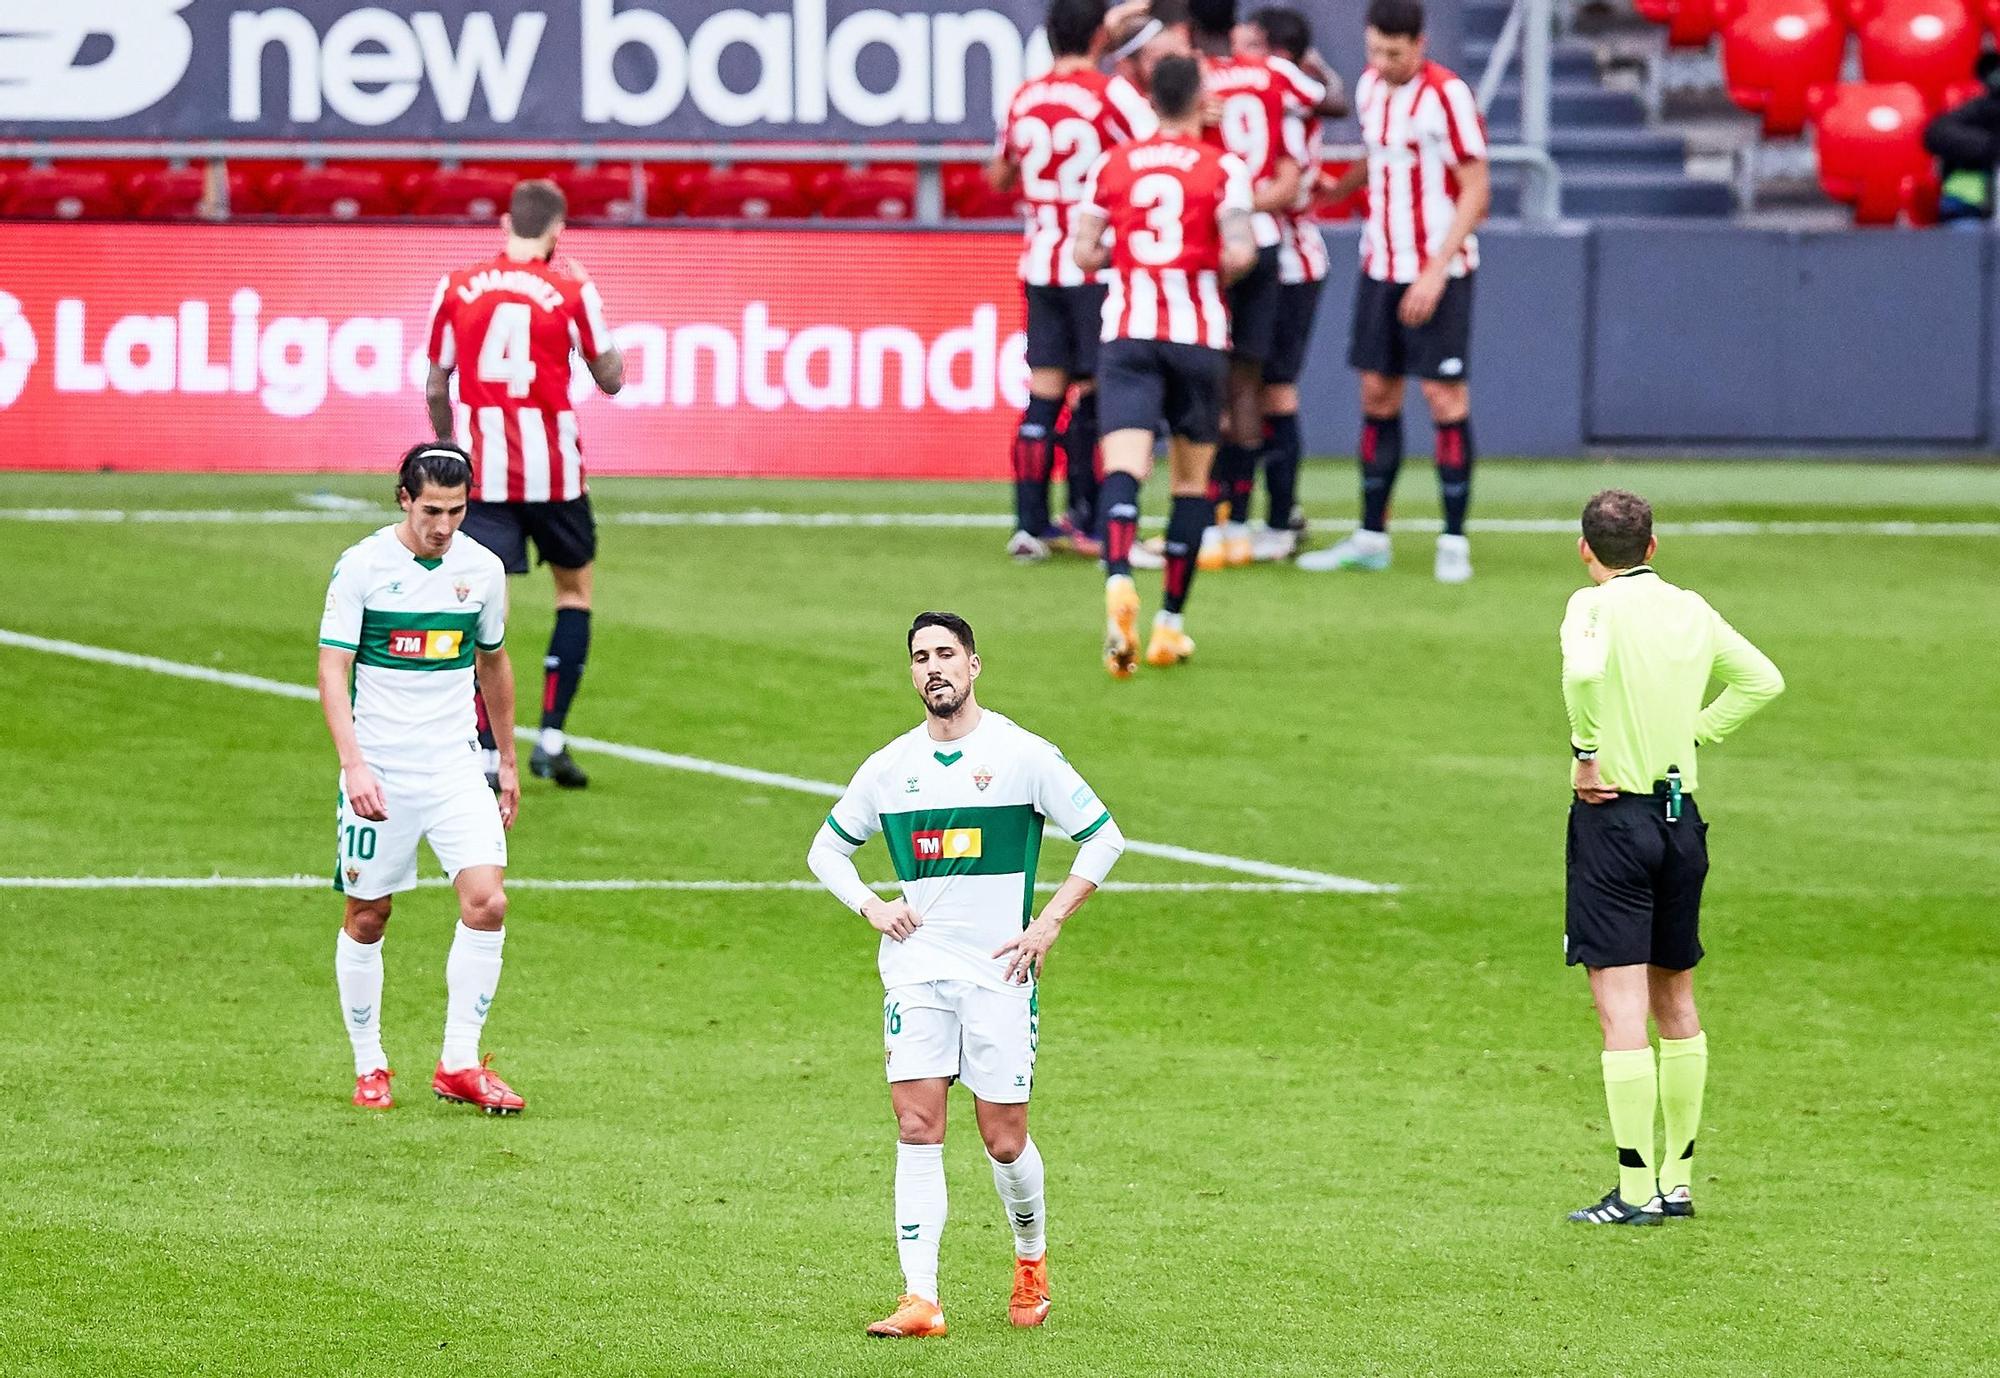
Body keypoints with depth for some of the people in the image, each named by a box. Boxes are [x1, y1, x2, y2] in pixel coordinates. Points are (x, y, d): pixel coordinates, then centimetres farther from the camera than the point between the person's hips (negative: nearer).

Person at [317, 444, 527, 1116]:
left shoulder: (482, 568, 3)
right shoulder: (362, 566, -9)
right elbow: (332, 669, -11)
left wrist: (507, 759, 22)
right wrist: (353, 763, -23)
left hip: (455, 765, 3)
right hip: (378, 773, -3)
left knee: (487, 902, -12)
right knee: (367, 917, 4)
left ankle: (460, 1064, -4)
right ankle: (369, 1067, 19)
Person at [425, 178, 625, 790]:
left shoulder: (457, 288, 2)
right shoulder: (571, 291, -4)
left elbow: (435, 387, 8)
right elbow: (610, 378, 5)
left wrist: (448, 446, 24)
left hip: (482, 472, 1)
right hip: (553, 473, -1)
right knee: (575, 588, 18)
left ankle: (487, 754, -9)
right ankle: (551, 739, 11)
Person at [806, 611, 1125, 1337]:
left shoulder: (1023, 756, -3)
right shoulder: (890, 767, 7)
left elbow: (1104, 837, 1)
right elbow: (826, 850, 20)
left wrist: (1049, 924, -6)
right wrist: (872, 907, 2)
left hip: (998, 972, -3)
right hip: (915, 969, 3)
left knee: (1004, 1140, 1)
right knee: (917, 1127, -8)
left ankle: (1032, 1261, 29)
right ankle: (920, 1300, -11)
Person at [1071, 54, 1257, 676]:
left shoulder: (1113, 165, 7)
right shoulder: (1222, 168, -2)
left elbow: (1084, 252, 6)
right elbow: (1239, 254, -12)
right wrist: (1218, 268, 10)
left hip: (1127, 334, 1)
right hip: (1198, 337, -1)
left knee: (1123, 466, -11)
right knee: (1192, 479, 13)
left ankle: (1119, 581, -40)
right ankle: (1169, 624, 14)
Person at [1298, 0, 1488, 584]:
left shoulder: (1447, 96, -14)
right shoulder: (1369, 87, 7)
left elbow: (1475, 190, -12)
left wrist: (1436, 272, -17)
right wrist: (1331, 189, 12)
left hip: (1438, 270, -6)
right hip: (1380, 266, 7)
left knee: (1445, 397, -6)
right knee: (1376, 394, 7)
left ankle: (1454, 542, 0)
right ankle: (1371, 538, 14)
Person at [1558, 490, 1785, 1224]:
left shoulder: (1594, 605, -9)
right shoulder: (1693, 611, 9)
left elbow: (1585, 669, -30)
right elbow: (1764, 679, 19)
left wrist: (1588, 752, -17)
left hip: (1613, 814, -6)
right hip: (1682, 815, 6)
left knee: (1621, 1005, -7)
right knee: (1676, 999, 17)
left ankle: (1636, 1190, -11)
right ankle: (1678, 1180, 22)